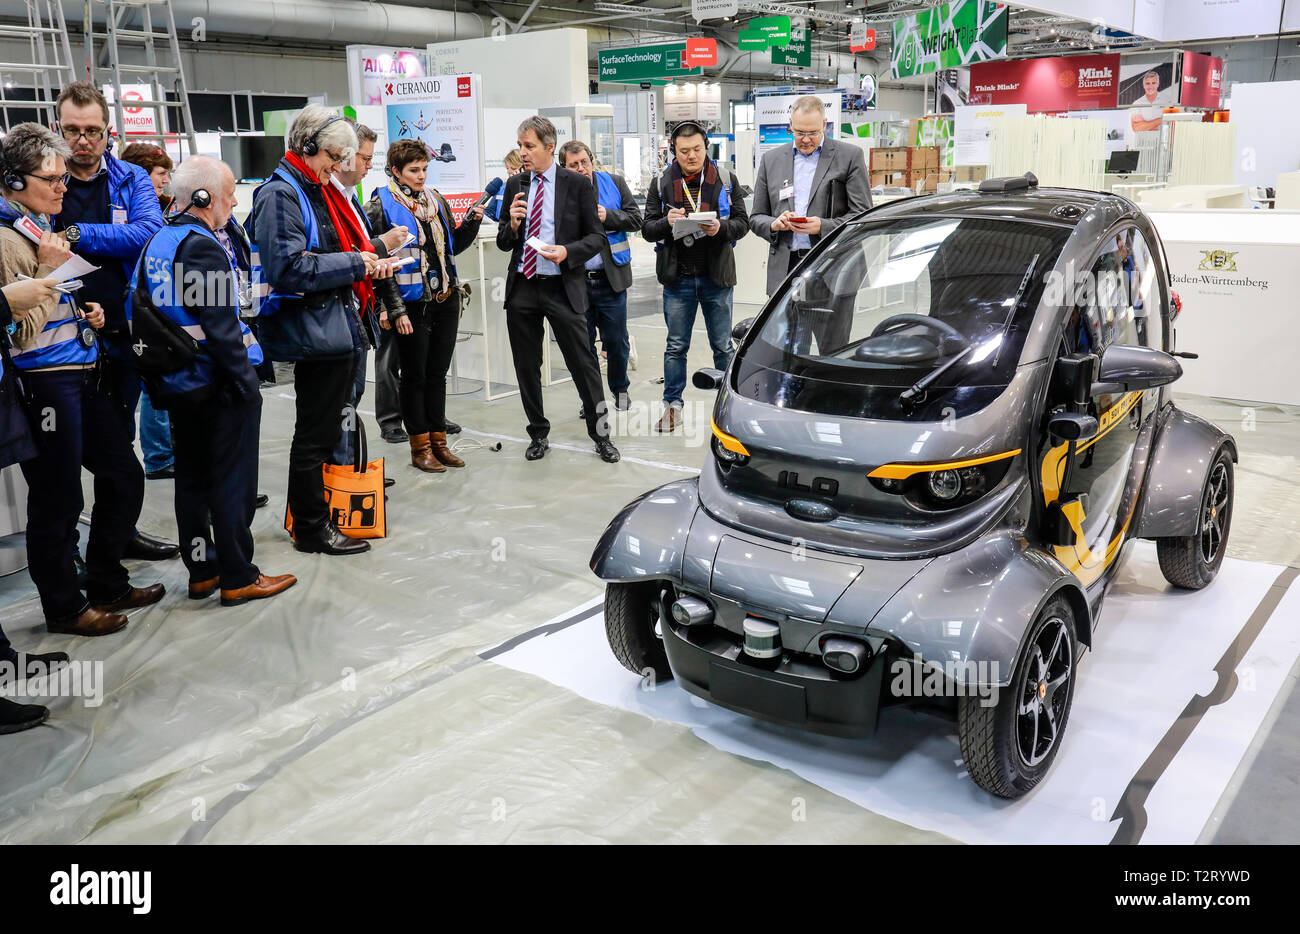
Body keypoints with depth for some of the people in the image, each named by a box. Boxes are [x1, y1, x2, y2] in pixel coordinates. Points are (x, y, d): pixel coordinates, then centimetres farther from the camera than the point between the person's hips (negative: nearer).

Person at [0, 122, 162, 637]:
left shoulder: (45, 228, 16)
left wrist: (89, 313, 11)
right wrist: (48, 268, -20)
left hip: (82, 373, 9)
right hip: (45, 383, -9)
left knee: (123, 477, 15)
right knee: (58, 501, 1)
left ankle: (107, 585, 30)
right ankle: (64, 608, 17)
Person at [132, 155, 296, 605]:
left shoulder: (156, 243, 10)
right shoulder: (202, 247, -18)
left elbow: (139, 312, 15)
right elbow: (221, 327, -23)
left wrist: (155, 378, 20)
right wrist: (246, 382, -17)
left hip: (177, 384, 9)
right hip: (217, 384, -9)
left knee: (192, 477, 15)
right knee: (232, 479, 0)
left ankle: (201, 571, 25)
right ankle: (238, 577, 8)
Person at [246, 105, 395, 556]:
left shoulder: (319, 191, 16)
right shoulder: (280, 194, -13)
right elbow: (290, 268, -23)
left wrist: (366, 260, 6)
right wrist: (353, 263, -16)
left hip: (337, 328, 10)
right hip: (313, 330, -10)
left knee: (330, 426, 16)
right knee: (315, 434, 0)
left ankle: (315, 514, 28)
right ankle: (311, 530, 12)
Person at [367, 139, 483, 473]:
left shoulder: (436, 200, 11)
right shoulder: (381, 205, -7)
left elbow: (453, 246, 18)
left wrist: (471, 222, -1)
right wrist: (396, 309, -15)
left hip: (446, 300, 6)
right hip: (412, 305, -5)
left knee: (438, 373, 12)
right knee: (414, 375, 5)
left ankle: (438, 440, 22)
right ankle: (420, 447, 14)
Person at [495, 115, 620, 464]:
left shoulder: (577, 184, -1)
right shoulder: (515, 185, 9)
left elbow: (596, 236, -1)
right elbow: (503, 243, 12)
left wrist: (568, 252, -18)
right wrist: (512, 225, -10)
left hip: (562, 287, -4)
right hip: (521, 289, 4)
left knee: (582, 362, 0)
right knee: (526, 367, 10)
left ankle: (600, 434, 14)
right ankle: (538, 434, 25)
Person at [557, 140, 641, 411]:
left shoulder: (614, 183, 4)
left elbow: (635, 219, 2)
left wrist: (608, 216, -11)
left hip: (611, 280, 0)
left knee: (616, 341, 7)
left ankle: (620, 389, 29)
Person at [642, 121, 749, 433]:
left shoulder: (726, 180, 2)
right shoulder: (661, 183, 3)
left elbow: (742, 223, 2)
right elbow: (647, 229, 2)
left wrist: (721, 227, -18)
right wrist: (667, 223, -19)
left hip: (717, 277, 0)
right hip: (677, 278, 0)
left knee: (723, 346, 9)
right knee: (676, 346, 8)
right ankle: (673, 405, 18)